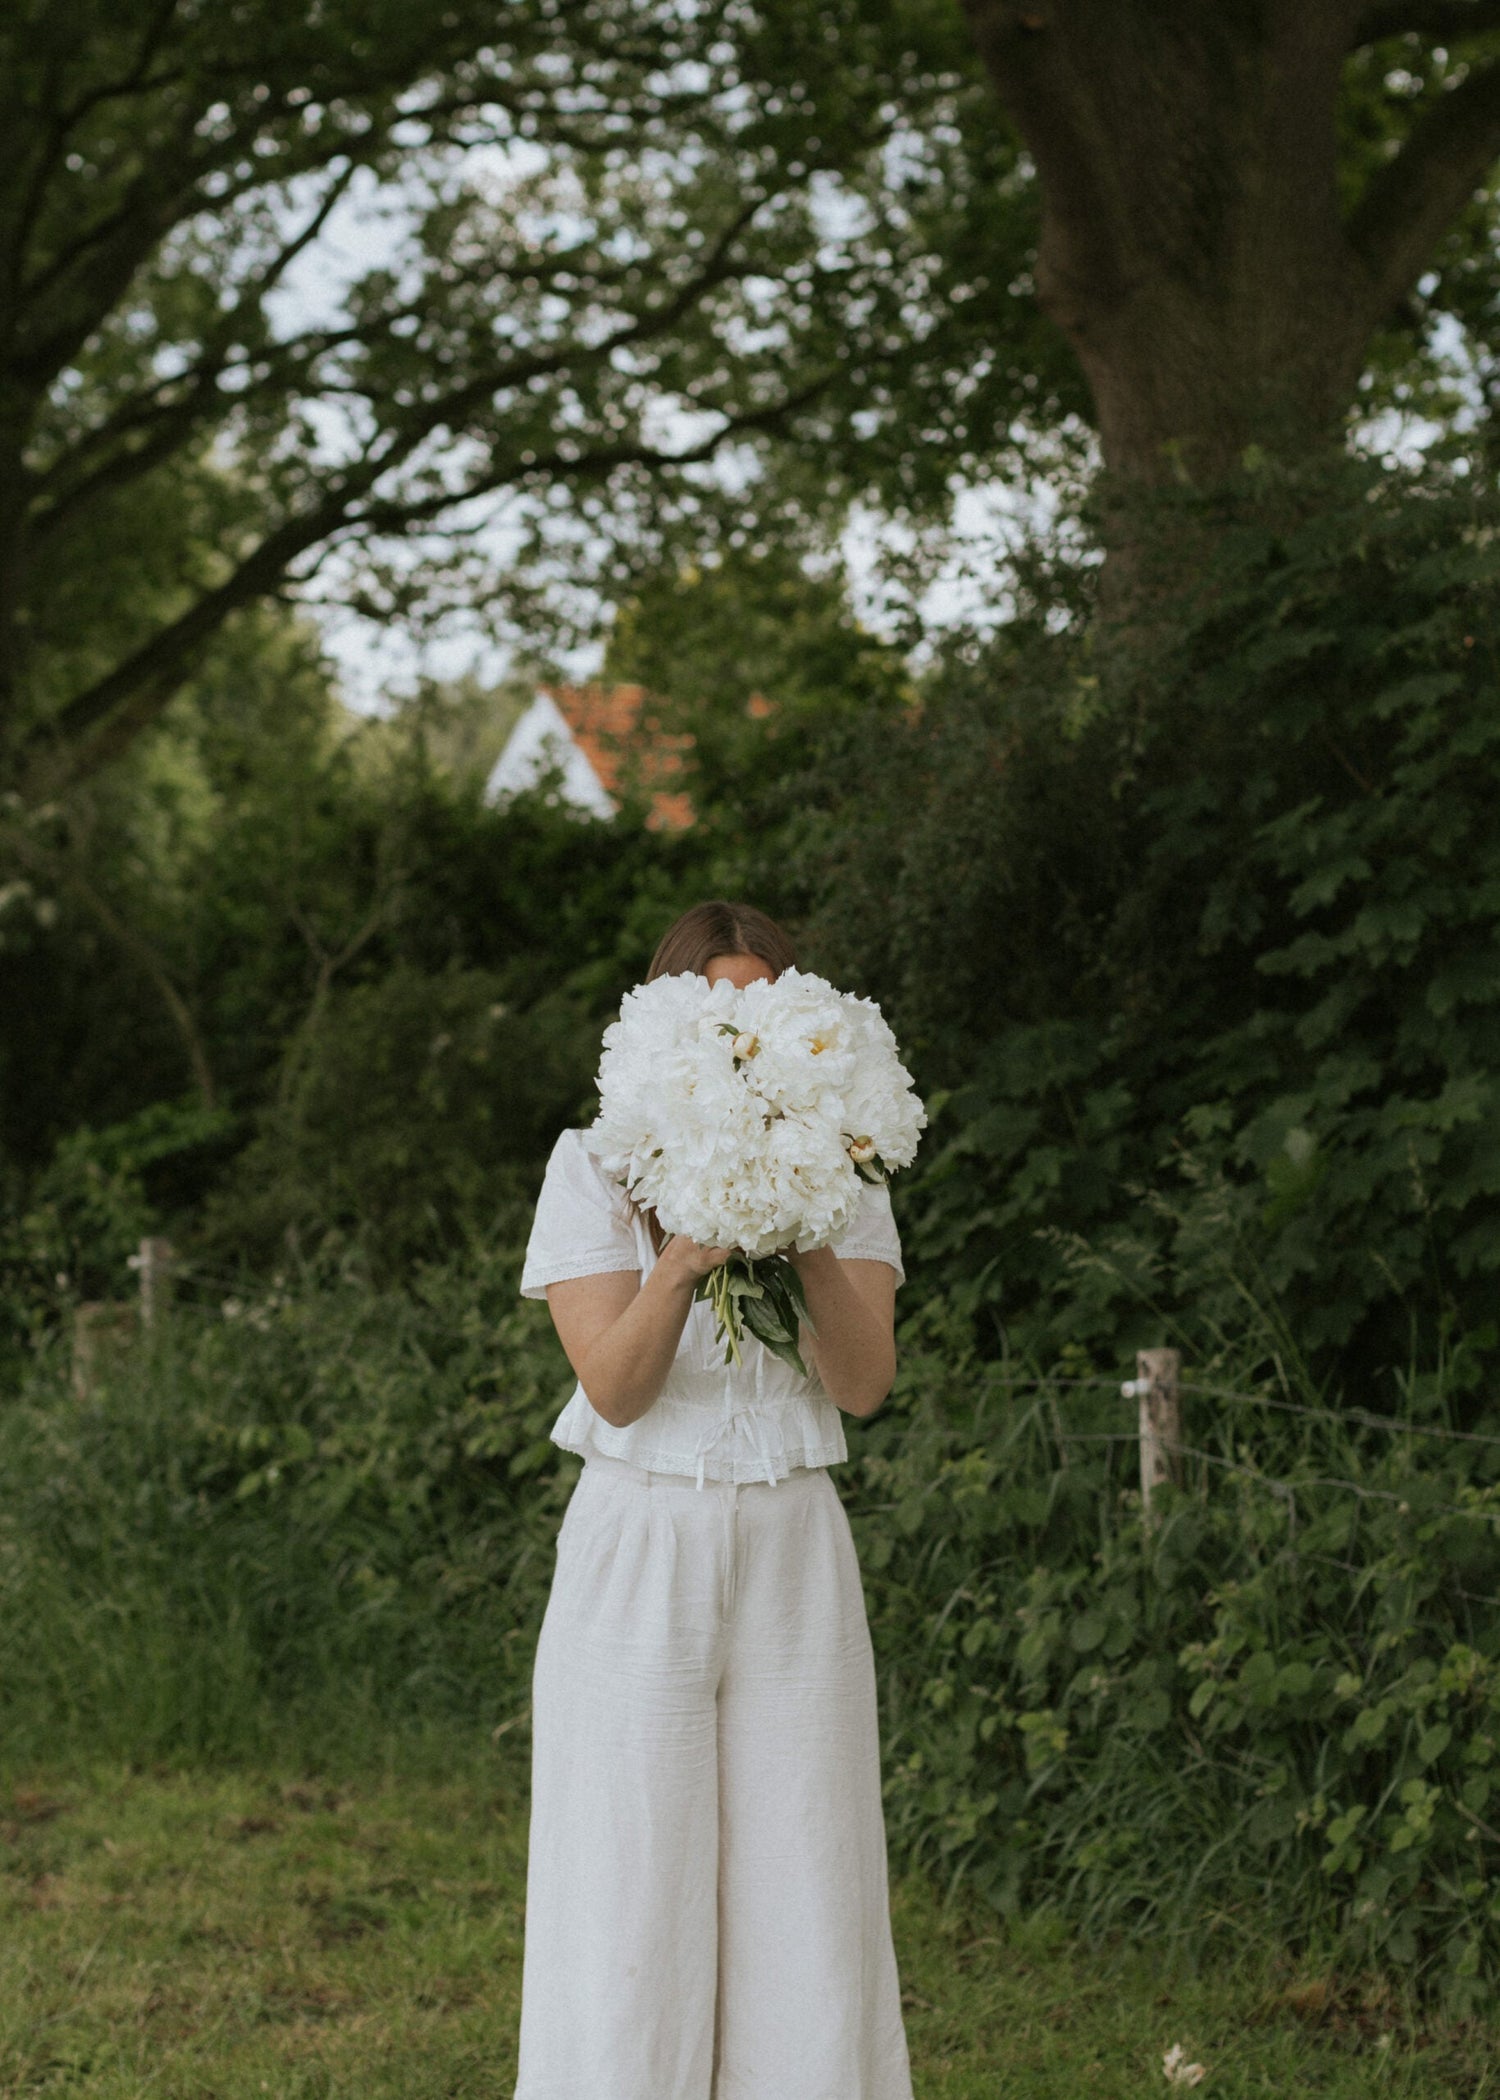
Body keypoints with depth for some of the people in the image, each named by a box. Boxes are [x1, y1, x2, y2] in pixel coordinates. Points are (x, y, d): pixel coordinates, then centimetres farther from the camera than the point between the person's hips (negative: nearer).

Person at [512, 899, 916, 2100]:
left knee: (801, 1897, 1)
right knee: (633, 1899, -3)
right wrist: (683, 1262, -24)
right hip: (639, 1552, -2)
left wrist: (806, 1238, -18)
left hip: (795, 1555, 2)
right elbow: (614, 1387, -8)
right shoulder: (595, 1164, 1)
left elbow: (864, 1384, -4)